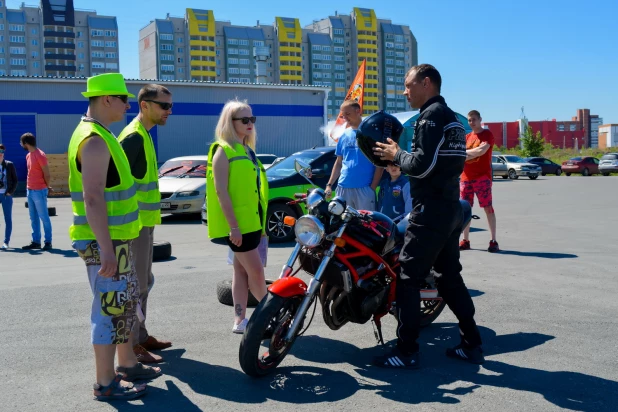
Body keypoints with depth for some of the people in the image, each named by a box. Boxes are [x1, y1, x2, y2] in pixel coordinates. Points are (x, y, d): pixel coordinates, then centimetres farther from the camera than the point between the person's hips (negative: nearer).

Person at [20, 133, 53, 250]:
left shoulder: (40, 155, -13)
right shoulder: (28, 155, 13)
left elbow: (47, 175, -12)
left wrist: (47, 187, 0)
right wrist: (29, 187, 10)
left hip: (39, 191, -8)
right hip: (30, 191, 8)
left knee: (44, 217, -2)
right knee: (33, 218, 10)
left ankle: (48, 242, 3)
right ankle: (36, 241, 15)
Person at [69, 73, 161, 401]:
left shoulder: (100, 135, 15)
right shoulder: (94, 140, -18)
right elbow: (92, 198, -25)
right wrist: (105, 248, -28)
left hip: (118, 239, 10)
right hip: (105, 242, -10)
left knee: (126, 304, 19)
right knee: (110, 310, -3)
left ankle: (127, 364, 32)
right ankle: (105, 383, 8)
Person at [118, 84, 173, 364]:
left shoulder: (144, 135, 15)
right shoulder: (134, 136, -16)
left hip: (144, 222, 10)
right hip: (135, 224, -10)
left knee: (143, 283, 17)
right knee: (135, 285, -3)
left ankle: (141, 336, 28)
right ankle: (132, 345, 6)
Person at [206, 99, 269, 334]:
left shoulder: (247, 150, 15)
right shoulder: (223, 151, -10)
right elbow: (221, 191, -17)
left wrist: (261, 222, 18)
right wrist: (233, 225, -22)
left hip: (251, 221, 9)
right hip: (237, 223, -9)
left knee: (242, 271, 10)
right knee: (256, 271, -3)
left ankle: (240, 320, 16)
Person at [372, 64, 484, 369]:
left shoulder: (430, 116, -11)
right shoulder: (452, 118, 19)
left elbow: (422, 166, -20)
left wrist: (396, 155, -4)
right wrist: (400, 161, 13)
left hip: (430, 211, -10)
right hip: (451, 208, 10)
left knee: (407, 279, -5)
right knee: (450, 277, 14)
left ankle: (406, 352, -1)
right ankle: (472, 345, 18)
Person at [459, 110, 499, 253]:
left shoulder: (487, 134, 0)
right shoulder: (467, 137, 17)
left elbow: (482, 150, -16)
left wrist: (465, 151, -5)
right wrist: (475, 153, -7)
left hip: (482, 177, -6)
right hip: (466, 177, 6)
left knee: (488, 207, -6)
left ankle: (493, 241, -5)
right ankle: (465, 240, 12)